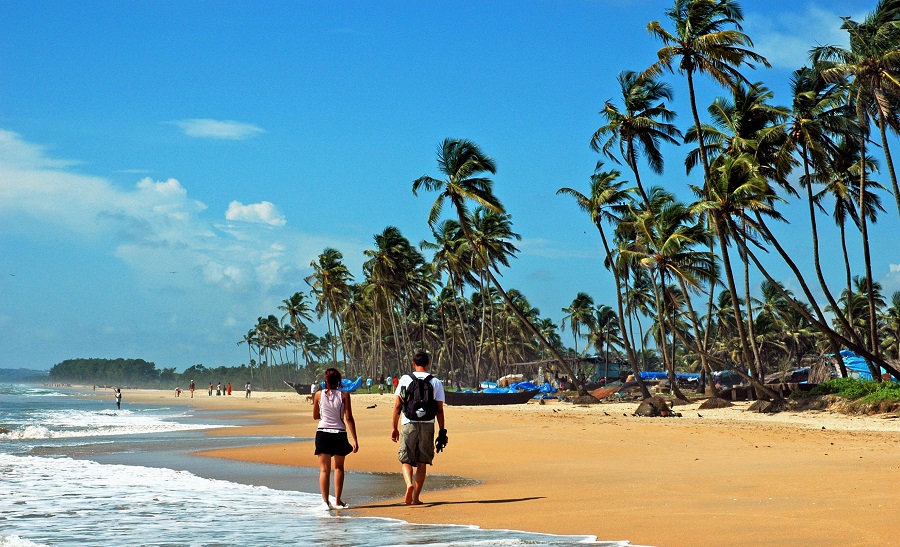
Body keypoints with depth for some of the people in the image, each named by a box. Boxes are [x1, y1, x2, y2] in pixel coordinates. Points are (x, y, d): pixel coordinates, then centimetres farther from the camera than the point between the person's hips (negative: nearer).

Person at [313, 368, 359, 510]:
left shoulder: (319, 395, 2)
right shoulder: (344, 395, -3)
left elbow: (315, 416, 13)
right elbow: (349, 418, -5)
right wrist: (355, 439, -4)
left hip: (323, 433, 0)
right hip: (339, 434, 0)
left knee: (324, 469, 4)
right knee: (339, 467, 15)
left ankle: (325, 501, -8)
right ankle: (338, 501, 15)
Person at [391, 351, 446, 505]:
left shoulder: (405, 379, 3)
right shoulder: (436, 382, 4)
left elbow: (397, 406, 1)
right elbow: (439, 410, 2)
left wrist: (394, 428, 8)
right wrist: (442, 432, 7)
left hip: (408, 425, -1)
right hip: (428, 425, 1)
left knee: (406, 460, 6)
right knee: (422, 462, 8)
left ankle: (409, 484, -22)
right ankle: (415, 498, 8)